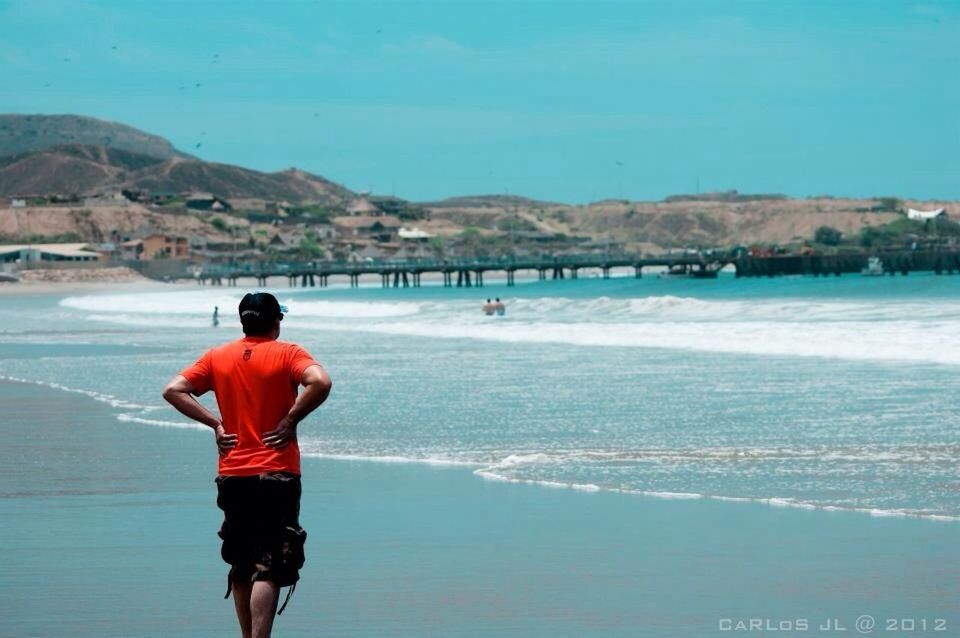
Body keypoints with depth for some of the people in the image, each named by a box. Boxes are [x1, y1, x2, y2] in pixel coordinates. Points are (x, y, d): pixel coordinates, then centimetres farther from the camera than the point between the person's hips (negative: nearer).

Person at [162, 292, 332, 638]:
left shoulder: (217, 357, 8)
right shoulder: (287, 354, -3)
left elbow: (173, 391, 1)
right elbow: (320, 382, -21)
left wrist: (215, 423, 2)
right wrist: (290, 420, -11)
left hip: (231, 476, 4)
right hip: (277, 476, -4)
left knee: (241, 567, 16)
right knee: (269, 569, -8)